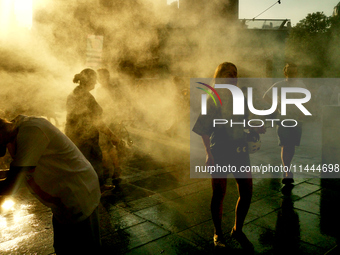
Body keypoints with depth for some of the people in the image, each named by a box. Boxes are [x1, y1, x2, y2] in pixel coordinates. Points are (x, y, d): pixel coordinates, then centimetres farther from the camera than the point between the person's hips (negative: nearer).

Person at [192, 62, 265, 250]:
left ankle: (237, 230, 27)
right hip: (220, 152, -5)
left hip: (240, 151, 5)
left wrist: (256, 128, -2)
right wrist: (209, 153, -16)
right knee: (219, 194, 5)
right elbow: (204, 130, -8)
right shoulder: (213, 100, -6)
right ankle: (218, 233, 26)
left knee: (246, 192, 6)